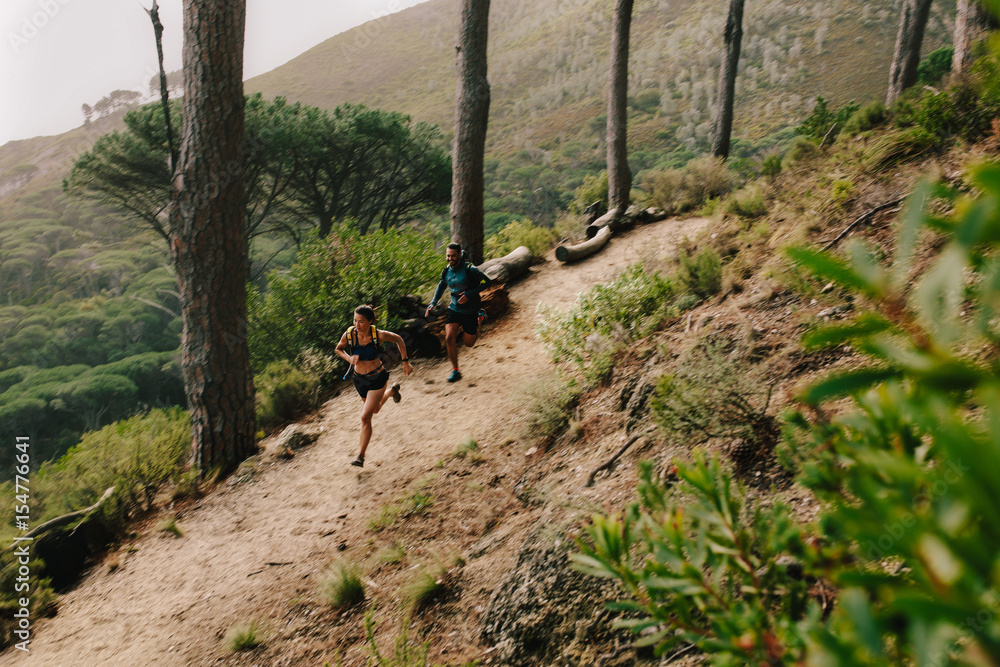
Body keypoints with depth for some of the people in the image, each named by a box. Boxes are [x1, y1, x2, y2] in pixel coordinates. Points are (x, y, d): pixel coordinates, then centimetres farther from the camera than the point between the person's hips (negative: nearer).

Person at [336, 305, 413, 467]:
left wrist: (405, 362, -3)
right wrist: (349, 358, -19)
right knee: (376, 409, 29)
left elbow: (398, 340, -4)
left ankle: (361, 456, 3)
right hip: (359, 379, 4)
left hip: (377, 378, -4)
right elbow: (338, 349, 2)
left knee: (365, 416, -10)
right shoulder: (348, 335, -18)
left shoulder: (378, 335, -24)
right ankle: (392, 391, 61)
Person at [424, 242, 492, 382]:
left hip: (470, 311, -4)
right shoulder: (447, 271, -3)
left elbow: (487, 282, -15)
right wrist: (432, 304, 6)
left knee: (468, 343, 8)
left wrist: (469, 294, -24)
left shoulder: (469, 270, -20)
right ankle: (455, 371, -1)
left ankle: (480, 318, 36)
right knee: (449, 338, -15)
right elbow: (441, 286, 16)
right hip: (454, 309, 4)